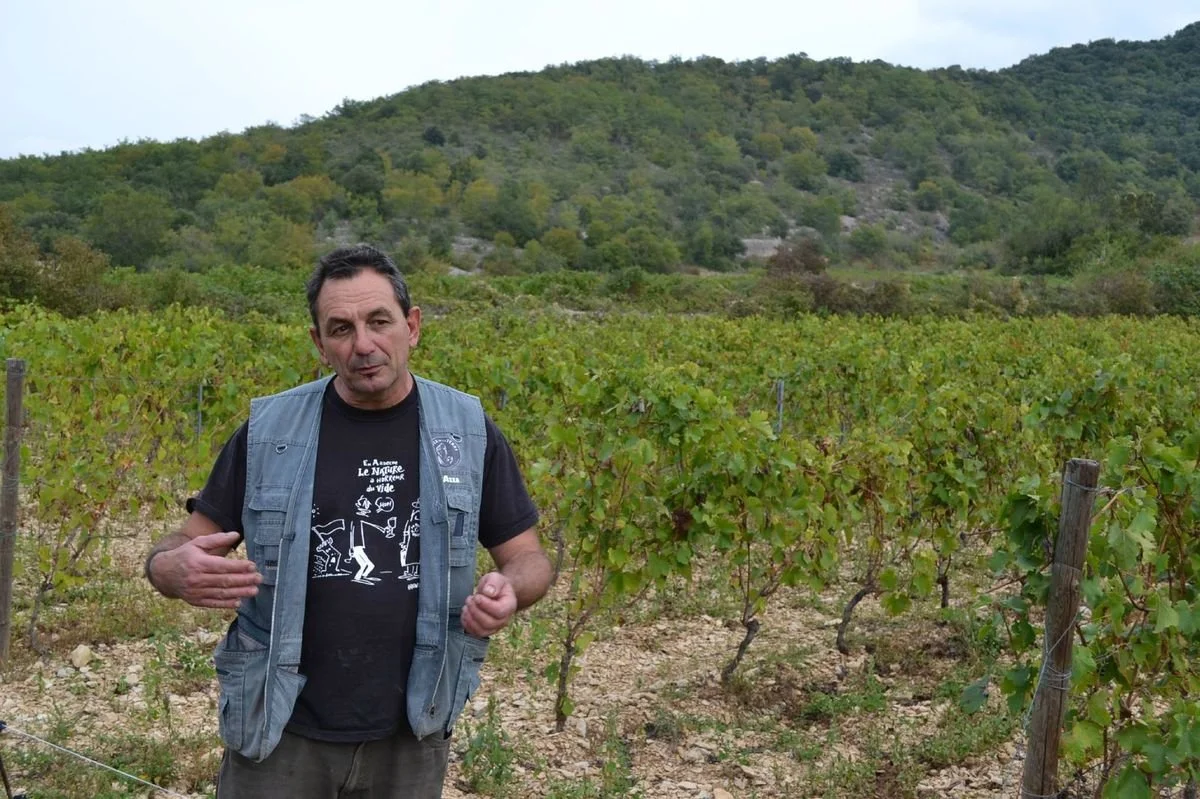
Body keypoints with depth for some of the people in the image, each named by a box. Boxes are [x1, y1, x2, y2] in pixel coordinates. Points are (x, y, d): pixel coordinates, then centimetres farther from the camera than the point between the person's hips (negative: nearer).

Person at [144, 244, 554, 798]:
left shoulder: (468, 432, -1)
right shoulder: (268, 432, -3)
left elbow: (528, 557, 5)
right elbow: (182, 549, 2)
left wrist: (509, 589, -18)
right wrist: (176, 569, -22)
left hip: (409, 736, 1)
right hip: (281, 732, -1)